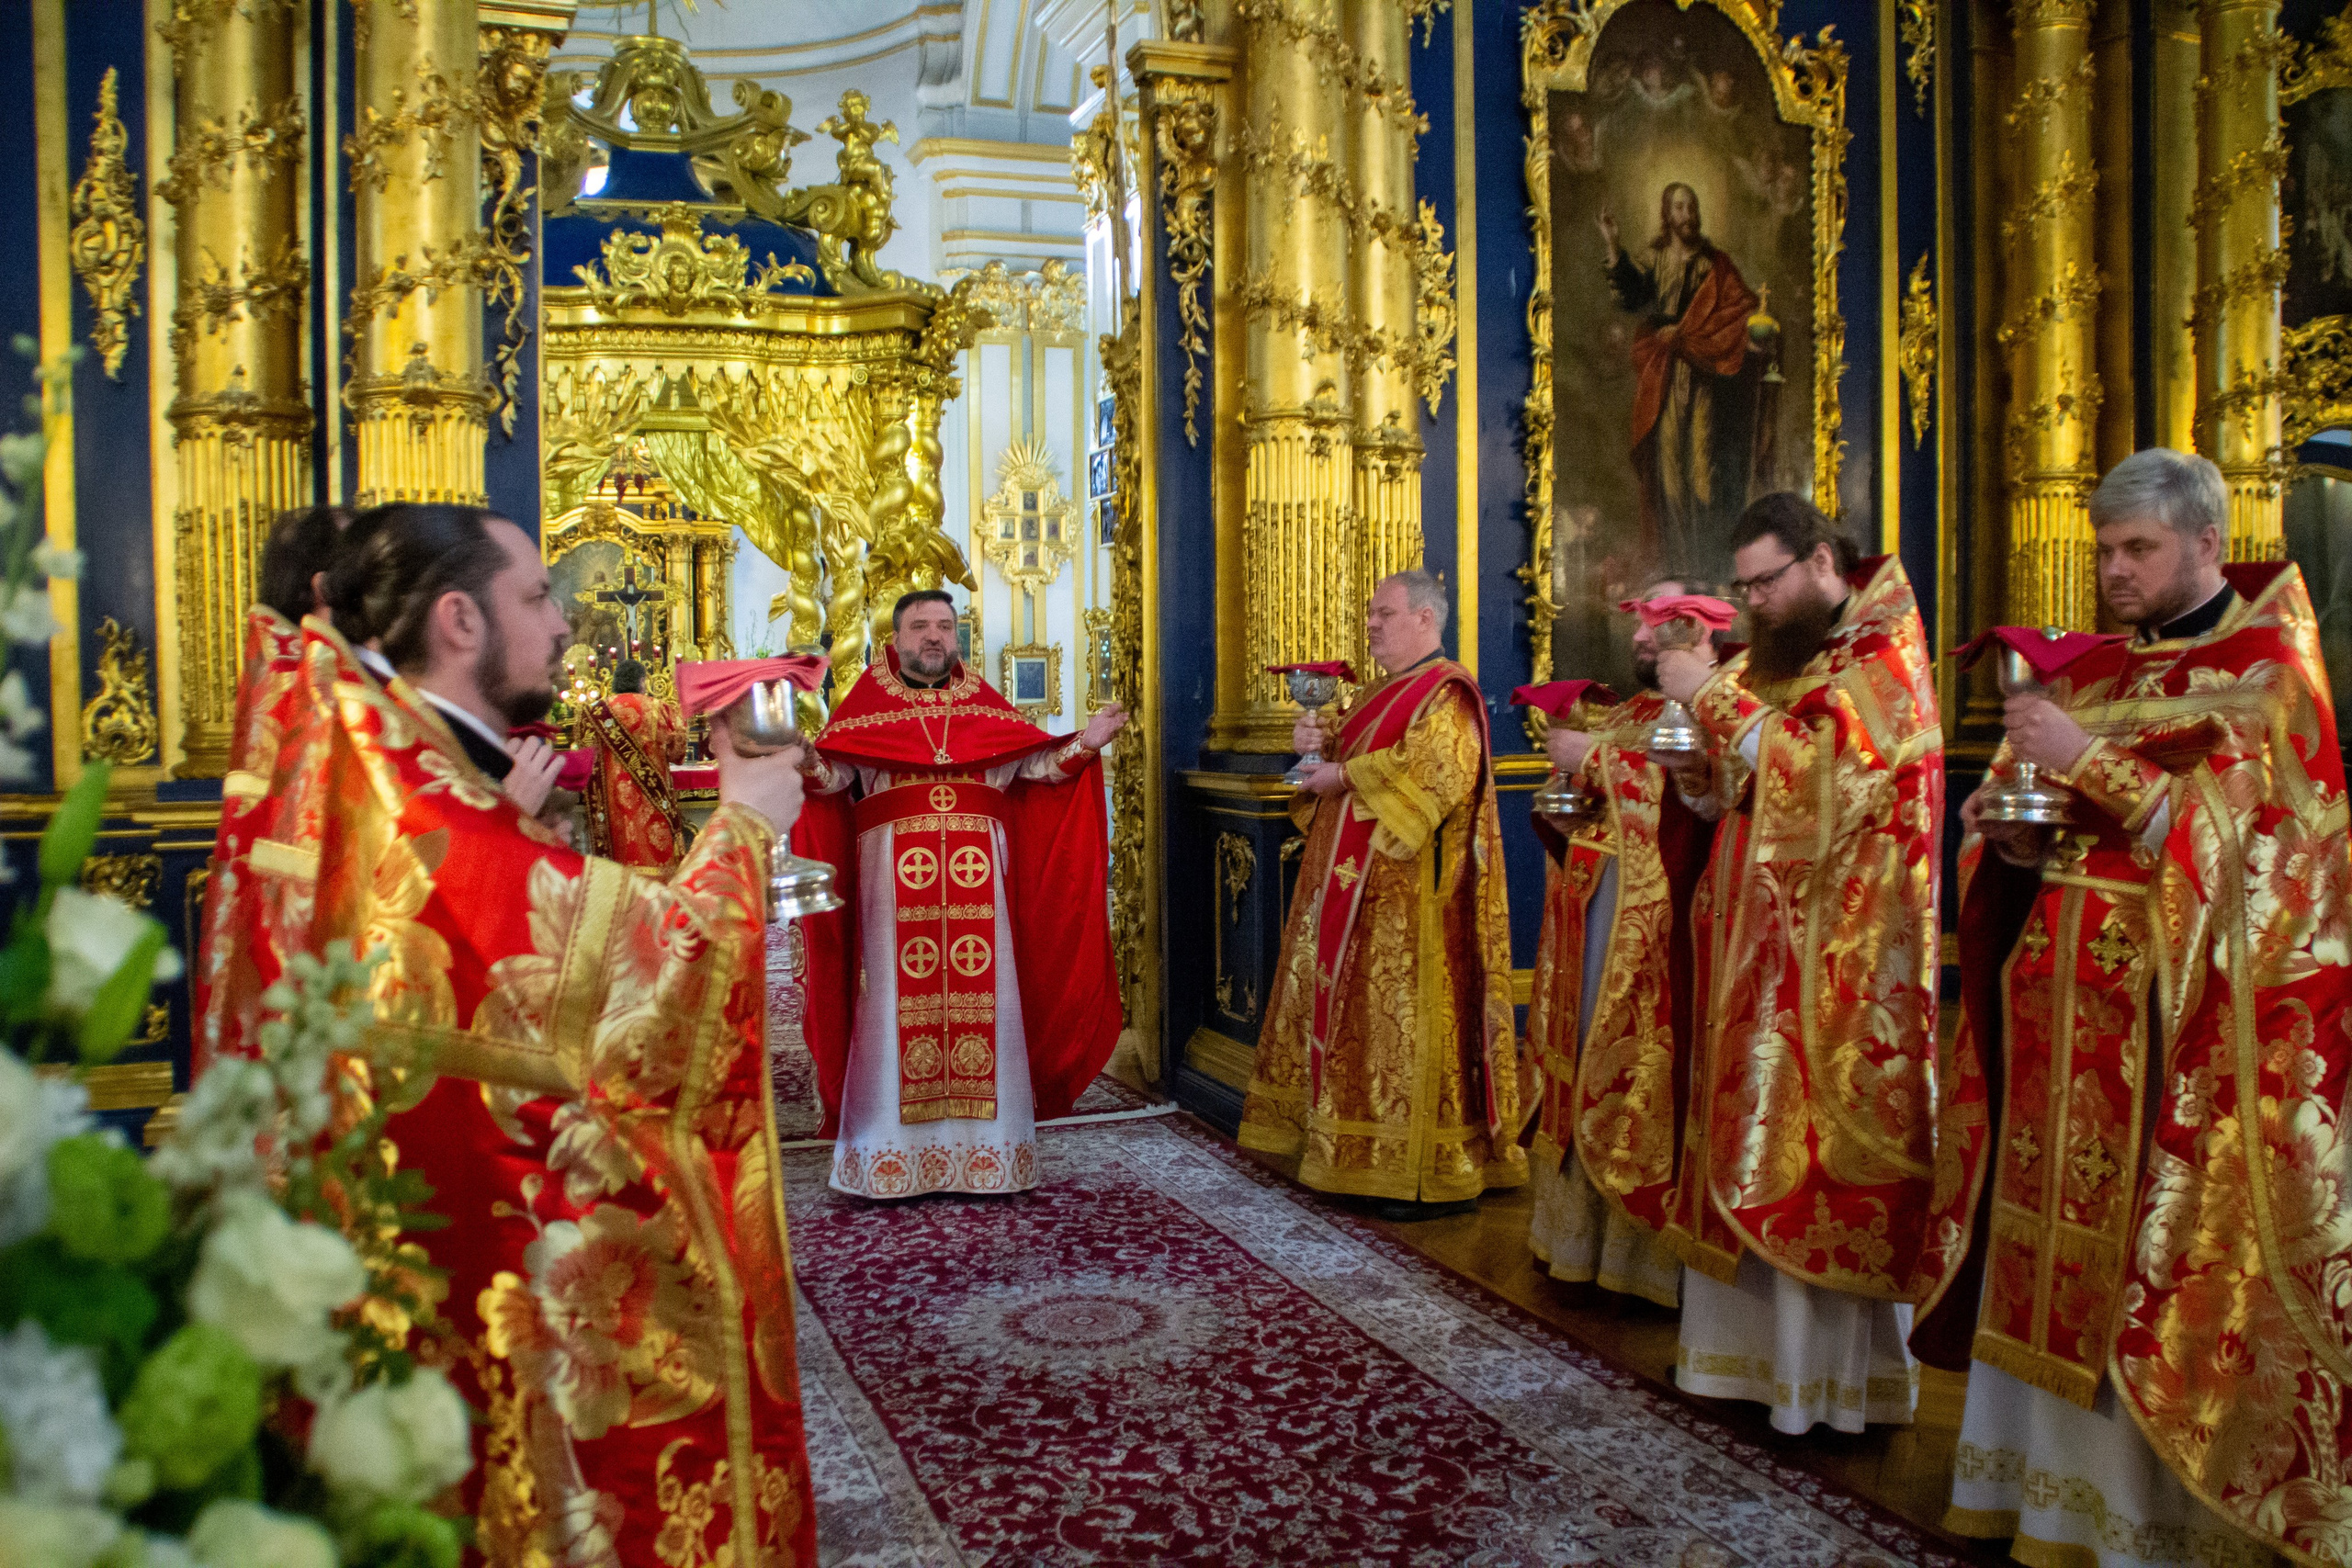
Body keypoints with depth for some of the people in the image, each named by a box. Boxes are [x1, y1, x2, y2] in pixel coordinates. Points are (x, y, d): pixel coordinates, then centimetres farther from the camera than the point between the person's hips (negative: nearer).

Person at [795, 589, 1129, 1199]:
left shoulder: (984, 705, 15)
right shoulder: (867, 706, 9)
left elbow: (1035, 762, 11)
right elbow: (830, 772, -1)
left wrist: (1085, 746, -2)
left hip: (978, 881, 2)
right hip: (895, 880, -2)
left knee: (982, 1002, 0)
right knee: (900, 1001, -2)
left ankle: (982, 1144, 9)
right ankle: (896, 1154, 6)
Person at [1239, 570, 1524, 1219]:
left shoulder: (1447, 693, -9)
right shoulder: (1380, 693, 19)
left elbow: (1433, 764, -25)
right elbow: (1354, 763, 23)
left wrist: (1344, 775, -17)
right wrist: (1321, 745, 2)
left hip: (1410, 895, -9)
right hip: (1355, 891, 9)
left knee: (1408, 1017, -8)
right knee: (1358, 1014, 10)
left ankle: (1436, 1173, -1)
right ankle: (1359, 1157, 17)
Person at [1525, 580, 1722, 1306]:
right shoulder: (1618, 716, 20)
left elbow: (1699, 797, -24)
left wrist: (1598, 761, -18)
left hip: (1658, 930, -8)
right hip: (1593, 927, 8)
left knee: (1645, 1080, -6)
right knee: (1588, 1070, 11)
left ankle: (1651, 1247, 4)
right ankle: (1587, 1230, 21)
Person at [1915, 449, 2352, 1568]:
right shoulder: (2091, 672, 14)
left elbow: (2230, 838, -13)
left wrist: (2090, 764, -19)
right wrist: (2005, 828, -3)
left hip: (2173, 1008, -6)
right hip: (2058, 999, 6)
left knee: (2152, 1251, -3)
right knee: (2051, 1237, 8)